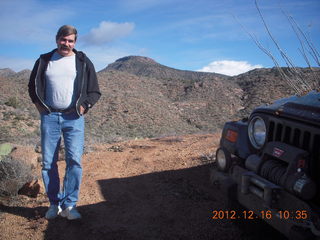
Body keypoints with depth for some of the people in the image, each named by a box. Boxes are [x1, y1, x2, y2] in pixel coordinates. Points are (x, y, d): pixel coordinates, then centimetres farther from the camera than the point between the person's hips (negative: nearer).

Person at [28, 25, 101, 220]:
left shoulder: (83, 62, 6)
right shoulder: (44, 61, 11)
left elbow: (95, 91, 9)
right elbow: (32, 85, 22)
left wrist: (84, 105, -6)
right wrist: (38, 104, 7)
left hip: (74, 118, -2)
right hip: (49, 117, 2)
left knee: (74, 160, -11)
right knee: (48, 163, 3)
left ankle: (69, 205, 0)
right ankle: (55, 203, 17)